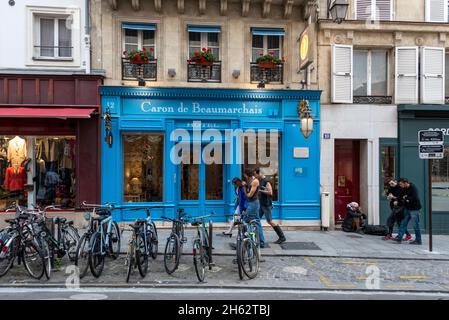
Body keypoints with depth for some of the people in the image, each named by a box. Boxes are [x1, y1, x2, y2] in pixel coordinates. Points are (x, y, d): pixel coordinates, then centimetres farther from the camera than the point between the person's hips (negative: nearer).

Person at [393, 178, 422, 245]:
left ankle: (418, 240, 10)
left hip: (414, 209, -8)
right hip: (407, 208, 9)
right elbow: (401, 197, 15)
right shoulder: (404, 189, 9)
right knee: (403, 223, 7)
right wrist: (404, 198, -6)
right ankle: (399, 238, 10)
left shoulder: (413, 188, -16)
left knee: (415, 225, -1)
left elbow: (415, 198, -27)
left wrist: (406, 198, -14)